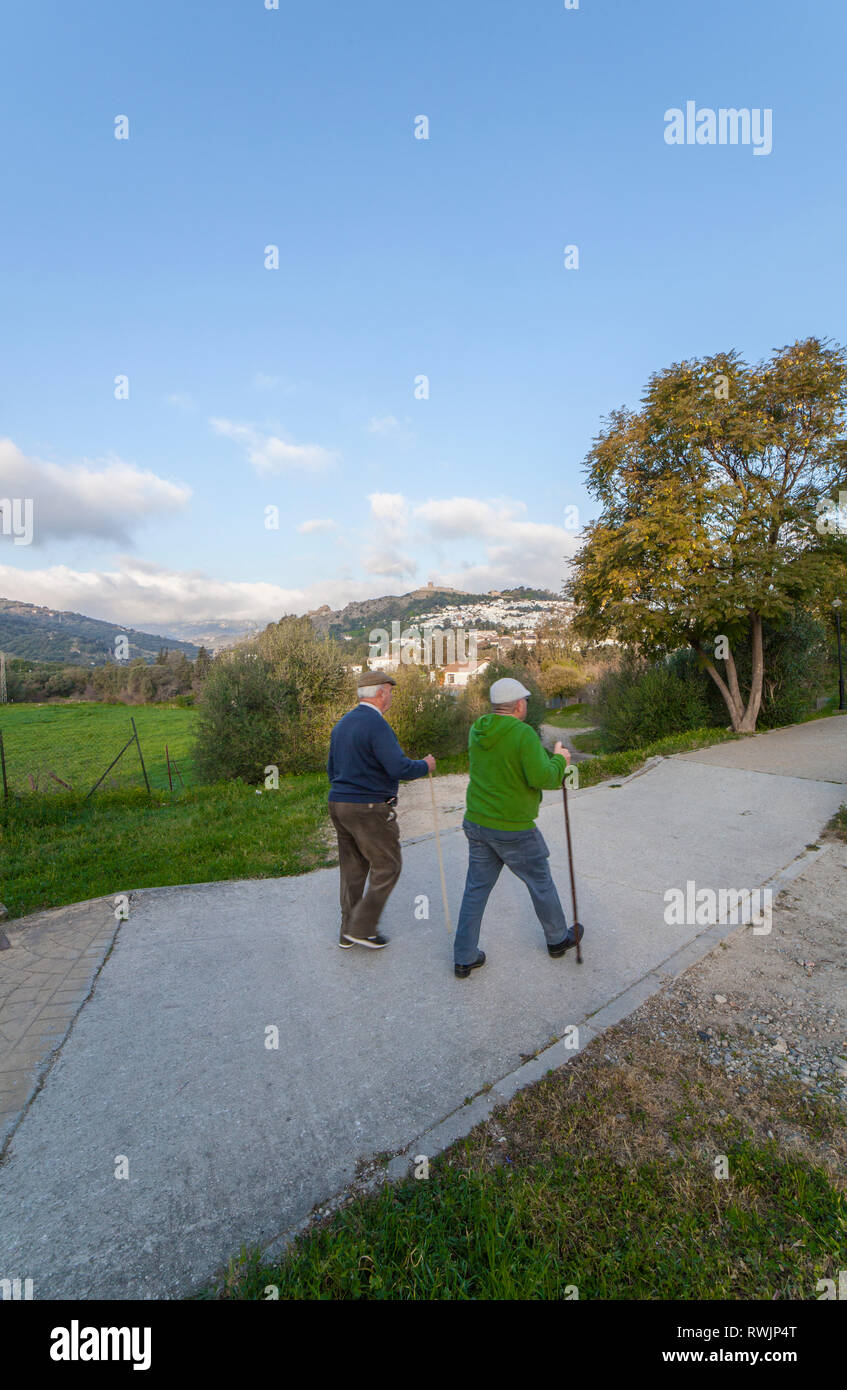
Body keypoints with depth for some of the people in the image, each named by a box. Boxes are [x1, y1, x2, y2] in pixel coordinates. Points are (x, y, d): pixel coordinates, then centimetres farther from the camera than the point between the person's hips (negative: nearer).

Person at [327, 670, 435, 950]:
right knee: (387, 866, 8)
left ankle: (348, 932, 29)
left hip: (338, 803, 9)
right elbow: (399, 768, -24)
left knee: (352, 868, 18)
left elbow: (332, 769, 18)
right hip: (369, 809, -9)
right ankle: (362, 928, 13)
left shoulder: (342, 723, 11)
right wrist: (425, 765, -6)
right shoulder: (376, 725, -18)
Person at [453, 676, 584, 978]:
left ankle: (464, 958, 21)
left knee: (476, 888, 14)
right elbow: (544, 778, -24)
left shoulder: (477, 731, 1)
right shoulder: (523, 734, -20)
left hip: (476, 822, 6)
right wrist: (559, 759, -5)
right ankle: (557, 939, 41)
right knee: (541, 882, 19)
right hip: (513, 829, -5)